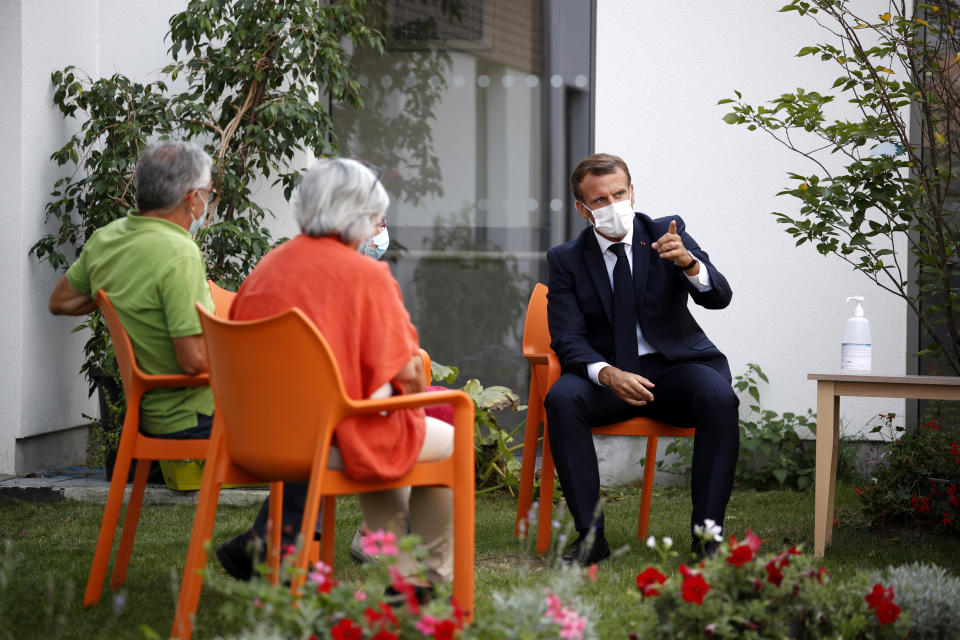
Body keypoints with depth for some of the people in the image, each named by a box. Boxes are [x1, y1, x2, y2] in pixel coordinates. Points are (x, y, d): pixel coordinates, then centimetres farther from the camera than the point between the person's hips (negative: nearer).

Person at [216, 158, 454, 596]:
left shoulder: (267, 268, 3)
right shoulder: (366, 274, -15)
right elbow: (406, 373, -16)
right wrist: (415, 385, 9)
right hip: (341, 438, -7)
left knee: (382, 443, 35)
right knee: (448, 440, 19)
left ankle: (398, 572, 32)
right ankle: (430, 578, 23)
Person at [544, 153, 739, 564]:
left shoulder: (667, 233, 2)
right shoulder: (566, 260, 3)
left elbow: (719, 297, -9)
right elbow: (568, 340, -5)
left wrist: (689, 263, -32)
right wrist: (608, 374, -26)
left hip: (674, 366, 0)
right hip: (605, 373, 0)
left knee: (718, 397, -32)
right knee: (561, 399, -31)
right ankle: (590, 533, -27)